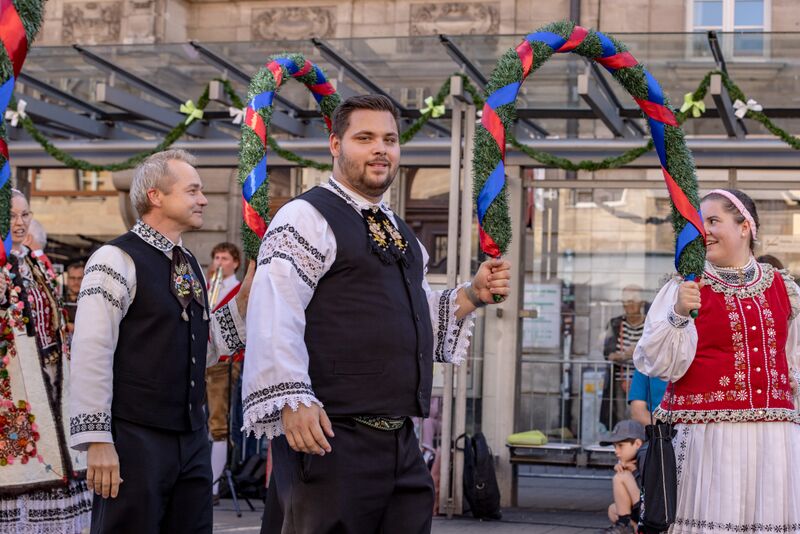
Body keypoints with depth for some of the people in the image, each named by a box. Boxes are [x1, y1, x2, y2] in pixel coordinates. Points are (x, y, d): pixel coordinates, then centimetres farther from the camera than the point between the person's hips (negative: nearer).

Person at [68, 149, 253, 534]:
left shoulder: (191, 266, 16)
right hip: (134, 440, -8)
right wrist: (97, 440, -18)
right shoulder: (116, 260, -9)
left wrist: (244, 297, 10)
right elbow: (91, 354, -15)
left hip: (192, 439, 8)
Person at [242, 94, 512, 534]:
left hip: (401, 444, 8)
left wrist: (474, 294, 14)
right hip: (329, 437, -8)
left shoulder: (400, 234, 21)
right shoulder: (308, 218, -6)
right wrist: (292, 401, -26)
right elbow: (274, 318, -16)